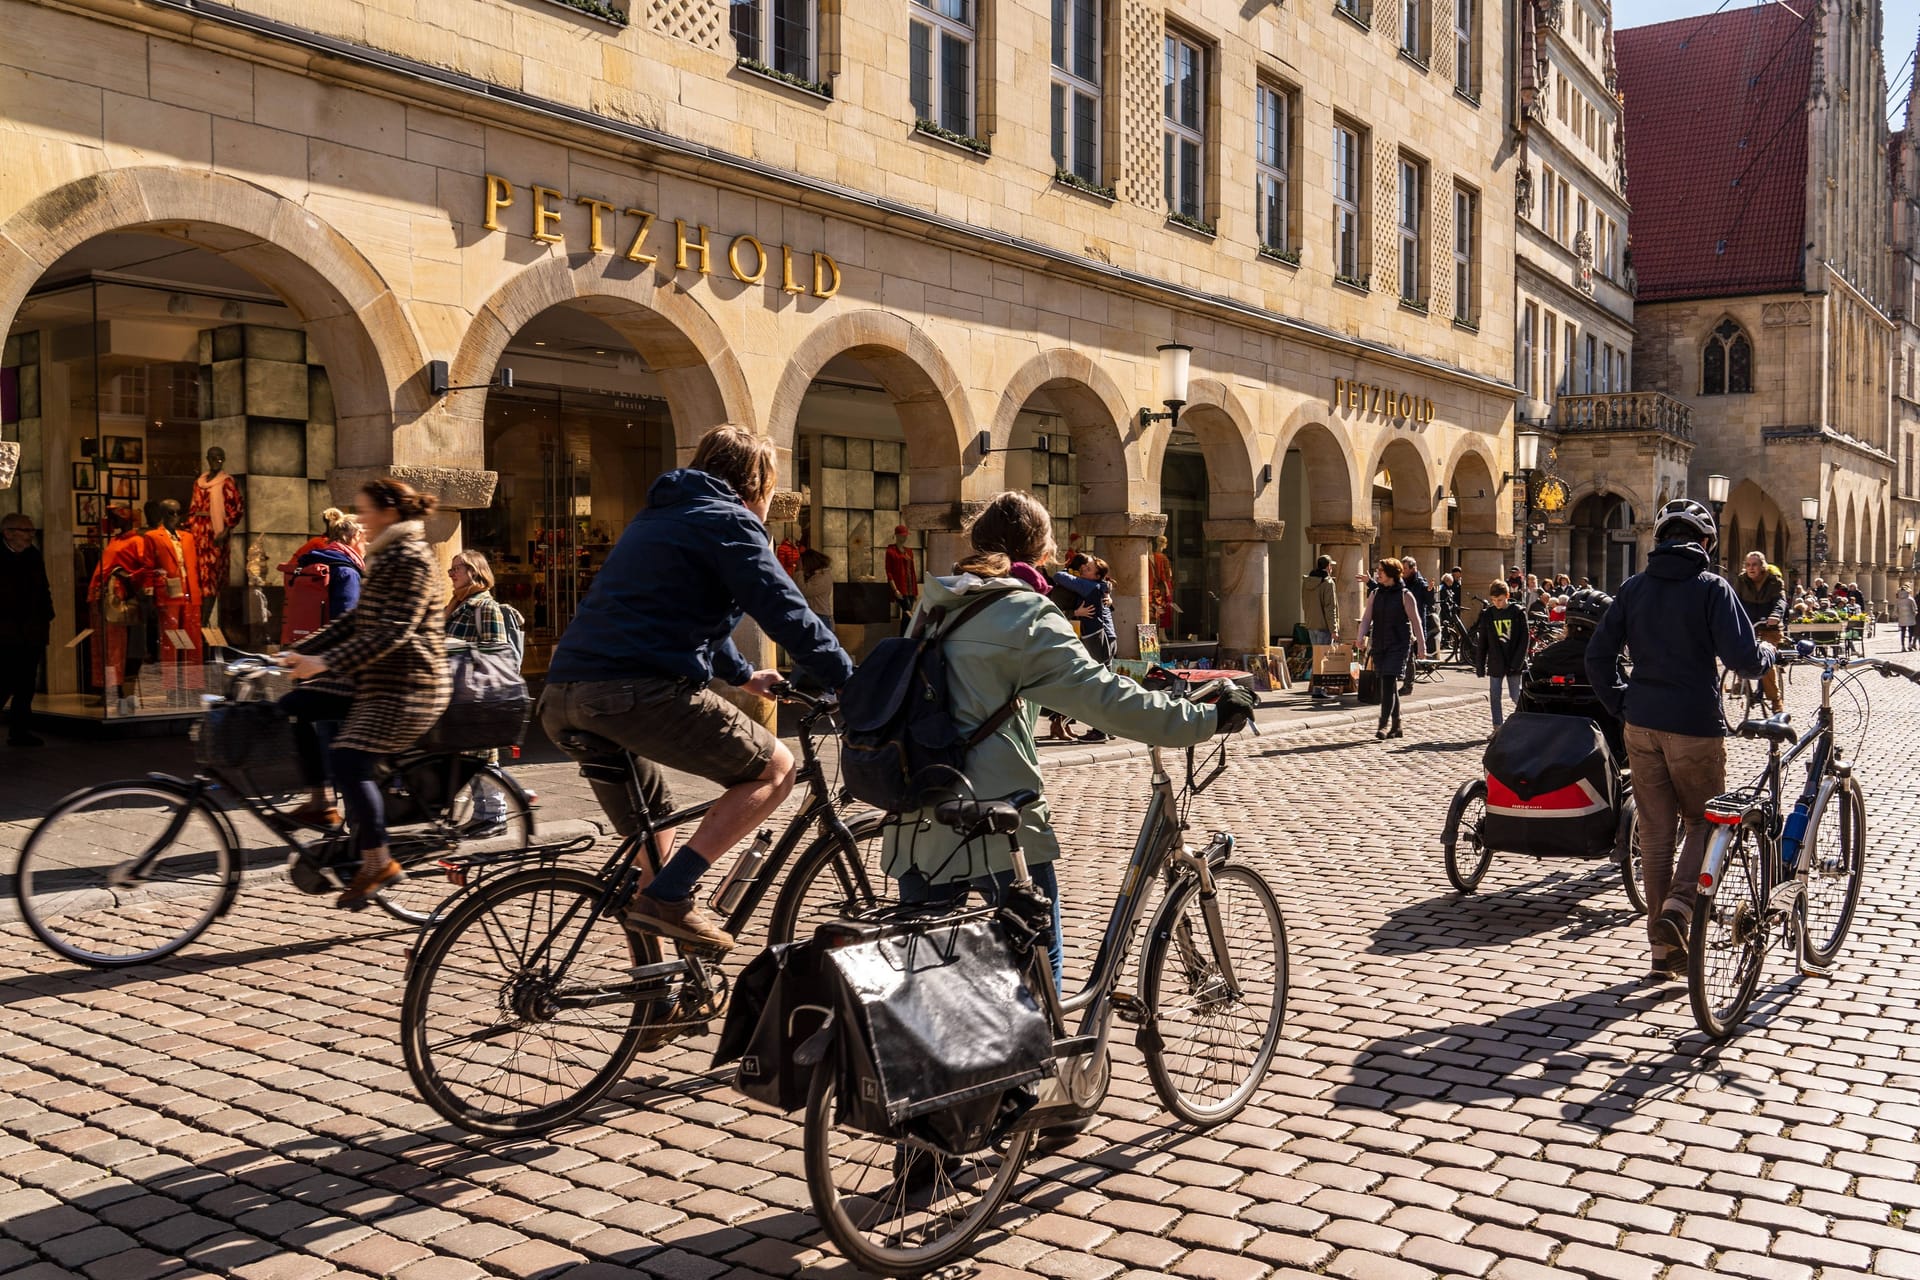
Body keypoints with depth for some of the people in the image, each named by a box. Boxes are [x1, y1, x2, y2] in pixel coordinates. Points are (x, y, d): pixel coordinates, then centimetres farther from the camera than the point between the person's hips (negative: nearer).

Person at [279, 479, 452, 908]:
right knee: (295, 707, 4)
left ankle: (378, 863, -11)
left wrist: (326, 662, -28)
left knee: (347, 759, -20)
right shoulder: (386, 558, 17)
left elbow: (394, 631, -25)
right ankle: (318, 802, 11)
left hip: (408, 686, -10)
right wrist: (299, 651, 12)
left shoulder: (411, 559, -15)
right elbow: (356, 619, 20)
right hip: (374, 679, 10)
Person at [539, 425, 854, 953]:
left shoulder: (656, 518, 30)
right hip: (636, 693, -9)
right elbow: (789, 616, -6)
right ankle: (668, 898, -7)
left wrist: (743, 676, 47)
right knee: (775, 767, 3)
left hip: (563, 699, 9)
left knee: (653, 826, 24)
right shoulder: (729, 522, 2)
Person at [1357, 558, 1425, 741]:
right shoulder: (1375, 594, 11)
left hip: (1399, 645, -5)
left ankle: (1383, 725, -19)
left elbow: (1415, 622, 0)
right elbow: (1366, 618, 6)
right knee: (1389, 685, 10)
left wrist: (1421, 647, 1)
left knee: (1388, 683, -16)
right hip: (1379, 645, 5)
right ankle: (1396, 726, 19)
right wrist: (1362, 636, -13)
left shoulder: (1404, 595, -3)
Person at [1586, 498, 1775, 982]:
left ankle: (1663, 950, 13)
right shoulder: (1711, 587, -7)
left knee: (1655, 831, 9)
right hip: (1694, 725, -4)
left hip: (1642, 724, 4)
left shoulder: (1633, 587, 6)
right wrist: (1768, 652, 8)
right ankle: (1678, 907, -9)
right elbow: (1743, 659, -14)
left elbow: (1597, 656, 4)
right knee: (1704, 821, 14)